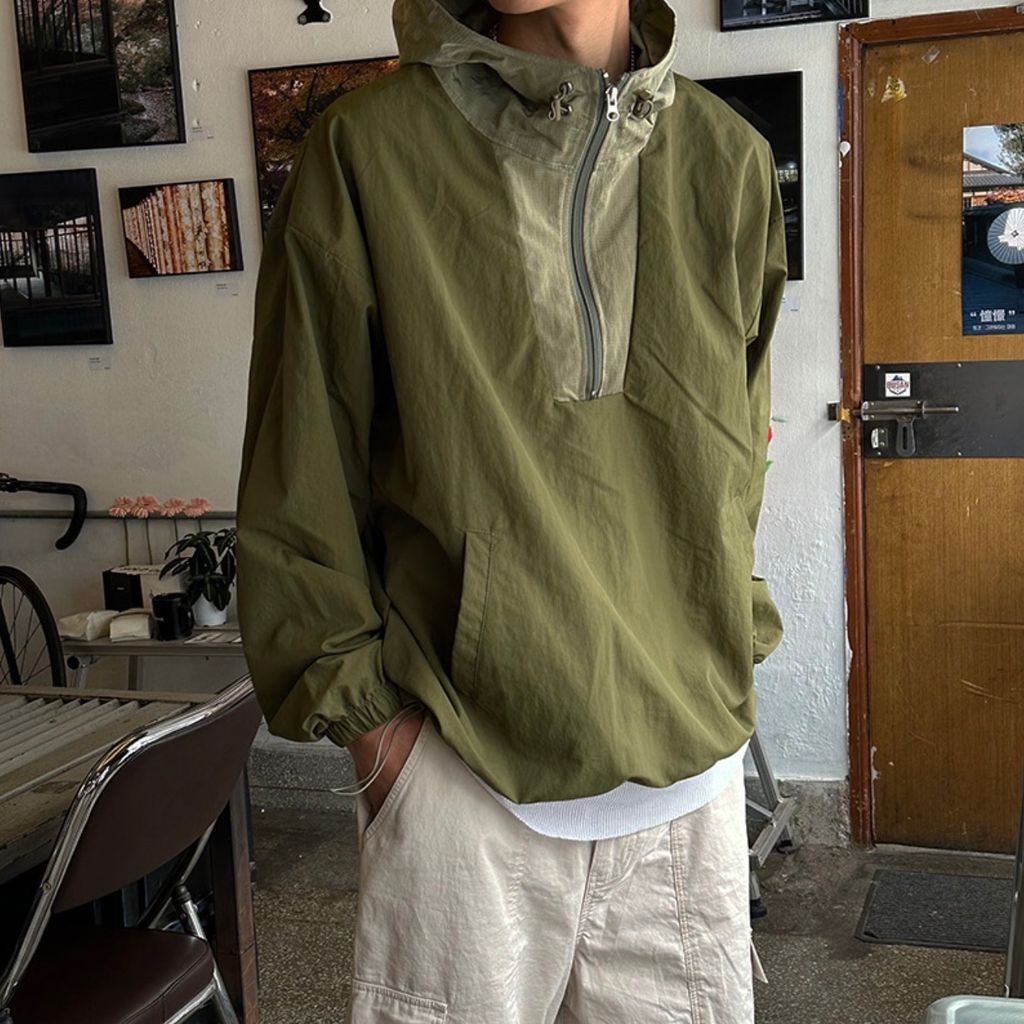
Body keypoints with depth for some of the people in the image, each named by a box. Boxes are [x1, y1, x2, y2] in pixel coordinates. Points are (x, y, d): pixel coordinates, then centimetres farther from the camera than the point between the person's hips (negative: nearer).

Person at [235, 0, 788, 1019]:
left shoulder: (731, 158, 6)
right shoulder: (368, 148, -5)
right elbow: (301, 469, -3)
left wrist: (724, 650, 10)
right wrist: (357, 698, -4)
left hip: (689, 749, 4)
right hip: (462, 748, -3)